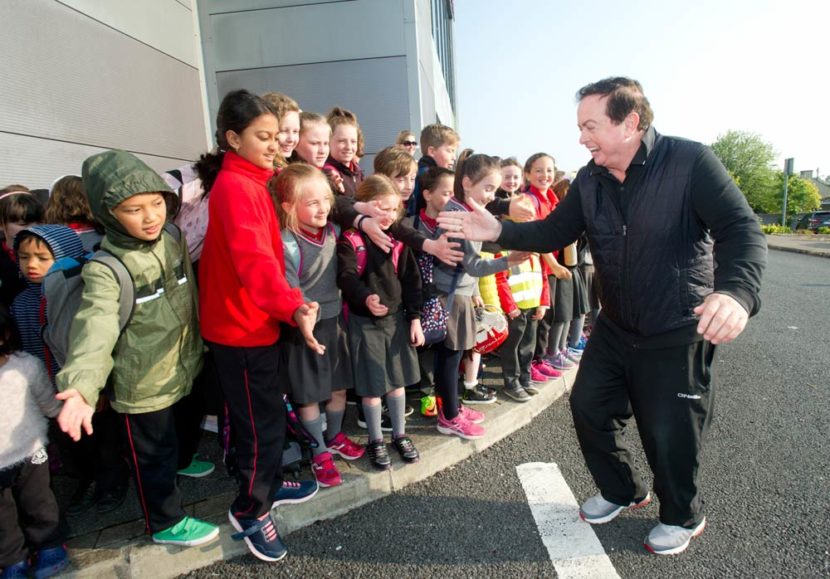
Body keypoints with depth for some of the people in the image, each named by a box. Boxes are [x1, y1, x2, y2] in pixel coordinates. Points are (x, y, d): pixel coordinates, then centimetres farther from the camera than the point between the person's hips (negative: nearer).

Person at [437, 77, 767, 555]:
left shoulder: (690, 161, -20)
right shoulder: (589, 181, -2)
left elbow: (742, 230, -26)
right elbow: (554, 232, 1)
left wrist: (737, 292, -46)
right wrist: (499, 231, -15)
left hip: (678, 333, -6)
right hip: (615, 327, 6)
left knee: (670, 434, 5)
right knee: (589, 407, 13)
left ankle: (683, 517, 37)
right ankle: (623, 491, 40)